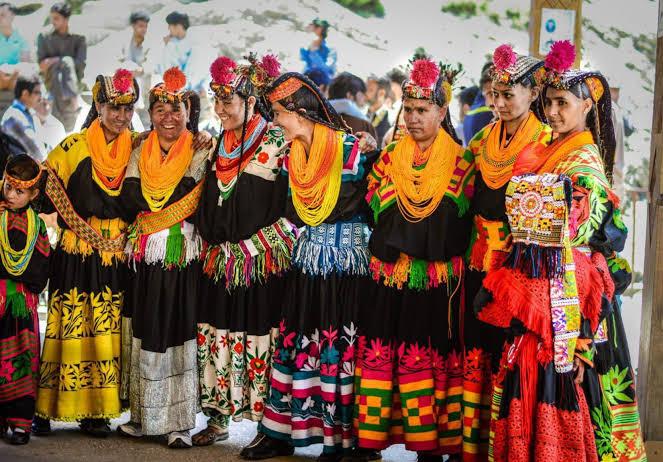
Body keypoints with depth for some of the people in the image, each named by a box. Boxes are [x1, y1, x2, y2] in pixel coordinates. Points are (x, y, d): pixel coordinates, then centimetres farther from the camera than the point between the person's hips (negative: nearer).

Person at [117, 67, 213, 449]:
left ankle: (181, 422, 2)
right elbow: (129, 202, 4)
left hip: (184, 258, -4)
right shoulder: (140, 154, 12)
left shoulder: (201, 153, 0)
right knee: (145, 336, 5)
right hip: (145, 260, 4)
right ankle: (145, 416, 14)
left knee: (180, 336, -4)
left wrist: (150, 206, -10)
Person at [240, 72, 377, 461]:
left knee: (340, 347, -3)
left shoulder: (354, 149, -12)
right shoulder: (291, 158, 8)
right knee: (295, 343, 8)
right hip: (307, 262, 6)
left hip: (348, 266, -6)